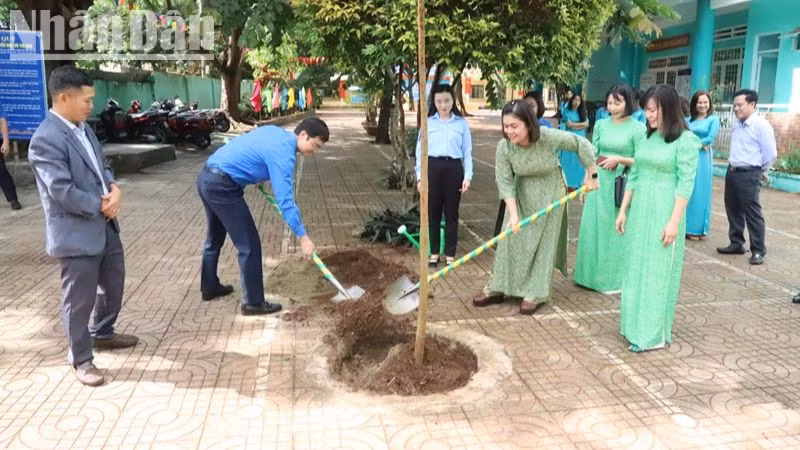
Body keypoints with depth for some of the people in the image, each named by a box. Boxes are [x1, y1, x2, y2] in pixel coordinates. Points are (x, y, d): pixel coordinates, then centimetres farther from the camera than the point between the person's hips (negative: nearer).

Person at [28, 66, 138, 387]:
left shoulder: (82, 128, 9)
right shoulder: (46, 139, -20)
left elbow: (102, 165, 14)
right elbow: (62, 192, -25)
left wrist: (114, 189, -7)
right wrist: (102, 204, -14)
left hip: (105, 225, 9)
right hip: (76, 232, -9)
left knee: (114, 283, 22)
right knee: (79, 300, 5)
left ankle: (103, 333, 45)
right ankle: (81, 359, 22)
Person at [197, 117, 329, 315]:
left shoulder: (275, 131, 11)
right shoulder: (283, 153, -17)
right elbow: (285, 201, -22)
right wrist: (303, 237, -19)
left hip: (206, 178, 10)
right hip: (221, 186, -10)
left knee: (215, 238, 26)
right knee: (249, 245, -2)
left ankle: (209, 287, 42)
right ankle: (253, 303, 7)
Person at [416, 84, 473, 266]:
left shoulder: (462, 123, 4)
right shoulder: (428, 122, 5)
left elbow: (467, 152, 4)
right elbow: (420, 149, 5)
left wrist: (468, 176, -5)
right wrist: (419, 176, 0)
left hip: (453, 169, 0)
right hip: (432, 168, 1)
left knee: (451, 213, 7)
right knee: (433, 212, 8)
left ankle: (450, 254, 18)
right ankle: (434, 252, 21)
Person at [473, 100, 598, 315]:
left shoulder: (549, 137, -28)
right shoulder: (504, 147, -22)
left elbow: (582, 144, -15)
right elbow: (505, 182, -20)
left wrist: (592, 175, -7)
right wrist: (513, 213, -28)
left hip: (550, 192, -2)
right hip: (521, 194, 2)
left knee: (543, 241, 1)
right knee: (510, 237, 4)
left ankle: (535, 293, 9)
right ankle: (496, 288, 14)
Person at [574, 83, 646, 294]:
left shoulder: (638, 128, -6)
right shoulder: (601, 125, 6)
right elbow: (592, 155, 10)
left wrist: (619, 159, -16)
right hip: (599, 182, 4)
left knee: (616, 230, 4)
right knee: (594, 228, 9)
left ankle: (614, 278, 17)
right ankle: (593, 274, 23)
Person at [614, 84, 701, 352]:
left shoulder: (686, 140, -10)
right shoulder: (646, 138, 10)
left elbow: (685, 184, -13)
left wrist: (674, 221, -18)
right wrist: (623, 210, 12)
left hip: (664, 212, -7)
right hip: (640, 210, 7)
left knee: (658, 271, 0)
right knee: (637, 268, 12)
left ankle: (653, 334, 9)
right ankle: (636, 324, 24)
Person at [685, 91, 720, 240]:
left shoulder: (713, 119, 2)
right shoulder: (688, 120, 12)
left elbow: (710, 138, -9)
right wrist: (698, 143, -11)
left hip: (702, 159, -3)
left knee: (700, 193, 2)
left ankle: (698, 229, 9)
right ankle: (687, 227, 11)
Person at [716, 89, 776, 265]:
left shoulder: (761, 125, -13)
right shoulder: (737, 124, 11)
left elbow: (771, 153, -12)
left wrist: (759, 170, -1)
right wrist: (732, 164, 15)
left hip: (749, 175, -8)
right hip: (732, 172, 8)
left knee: (752, 213, -3)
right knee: (733, 210, 14)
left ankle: (758, 251, 6)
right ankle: (736, 244, 27)